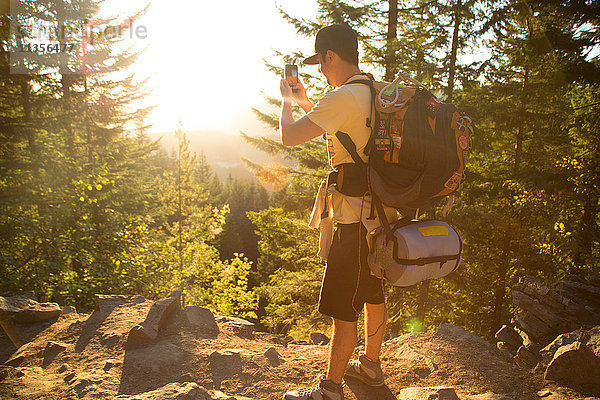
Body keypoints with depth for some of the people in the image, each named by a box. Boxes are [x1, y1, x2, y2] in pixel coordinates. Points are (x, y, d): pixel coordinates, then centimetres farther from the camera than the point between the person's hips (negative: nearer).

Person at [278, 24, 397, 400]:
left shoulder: (345, 96, -19)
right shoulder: (377, 93, 12)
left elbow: (290, 136, -16)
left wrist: (287, 100, 3)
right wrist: (306, 101, 25)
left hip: (357, 220, -10)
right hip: (381, 214, 10)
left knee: (344, 309, 1)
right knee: (373, 295, 21)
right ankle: (371, 365, 40)